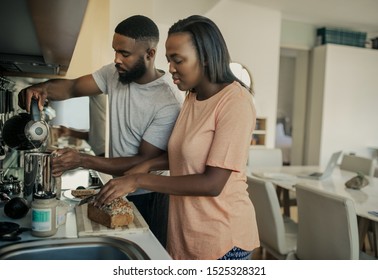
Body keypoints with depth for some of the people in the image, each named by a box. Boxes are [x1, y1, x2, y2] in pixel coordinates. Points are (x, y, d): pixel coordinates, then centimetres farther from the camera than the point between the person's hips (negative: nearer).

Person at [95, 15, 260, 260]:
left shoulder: (236, 102, -19)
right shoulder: (192, 97, 5)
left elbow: (212, 183, -23)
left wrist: (139, 180, -21)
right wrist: (150, 164, -2)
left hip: (221, 236, -6)